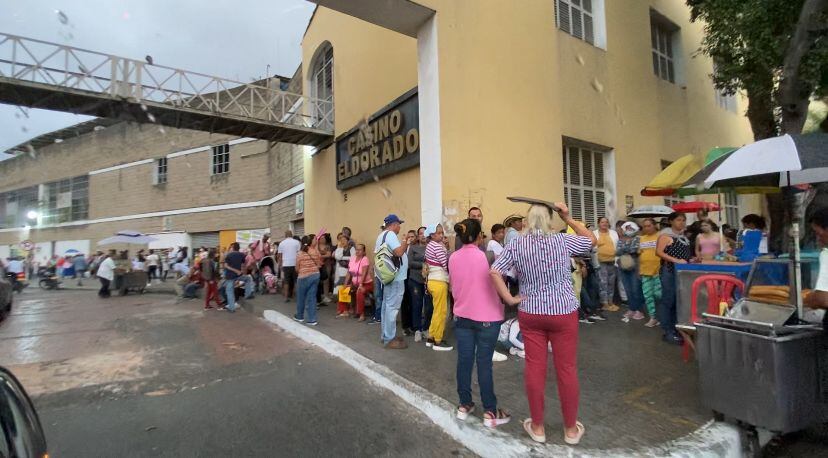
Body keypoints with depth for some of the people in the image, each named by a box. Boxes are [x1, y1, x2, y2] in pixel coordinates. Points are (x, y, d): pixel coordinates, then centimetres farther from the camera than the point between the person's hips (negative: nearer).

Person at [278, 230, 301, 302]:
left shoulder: (281, 243, 7)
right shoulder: (297, 242, 0)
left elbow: (280, 255, 7)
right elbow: (299, 253, -4)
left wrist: (280, 265, 15)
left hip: (286, 264, 2)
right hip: (295, 264, -2)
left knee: (286, 281, 8)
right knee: (296, 280, 7)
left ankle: (286, 297, 7)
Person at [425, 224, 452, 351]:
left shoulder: (430, 245, 13)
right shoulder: (437, 246, -16)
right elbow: (447, 265, -17)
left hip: (433, 280, 10)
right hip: (439, 282, -10)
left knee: (437, 311, 17)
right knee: (441, 312, 0)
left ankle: (431, 338, 25)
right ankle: (438, 342, 9)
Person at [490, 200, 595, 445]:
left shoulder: (516, 245, -6)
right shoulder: (563, 240, -7)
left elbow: (494, 272, -13)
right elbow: (592, 240, 11)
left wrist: (509, 299, -7)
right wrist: (568, 218, 7)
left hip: (530, 314, 1)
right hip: (563, 312, -1)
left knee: (534, 368, 10)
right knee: (567, 369, 11)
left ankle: (537, 427, 25)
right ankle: (571, 429, 27)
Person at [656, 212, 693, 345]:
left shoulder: (684, 236, 17)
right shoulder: (666, 235, -8)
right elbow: (659, 252, -18)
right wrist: (676, 260, -24)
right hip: (669, 272, -8)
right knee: (668, 300, -5)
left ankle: (675, 329, 21)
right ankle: (668, 332, 0)